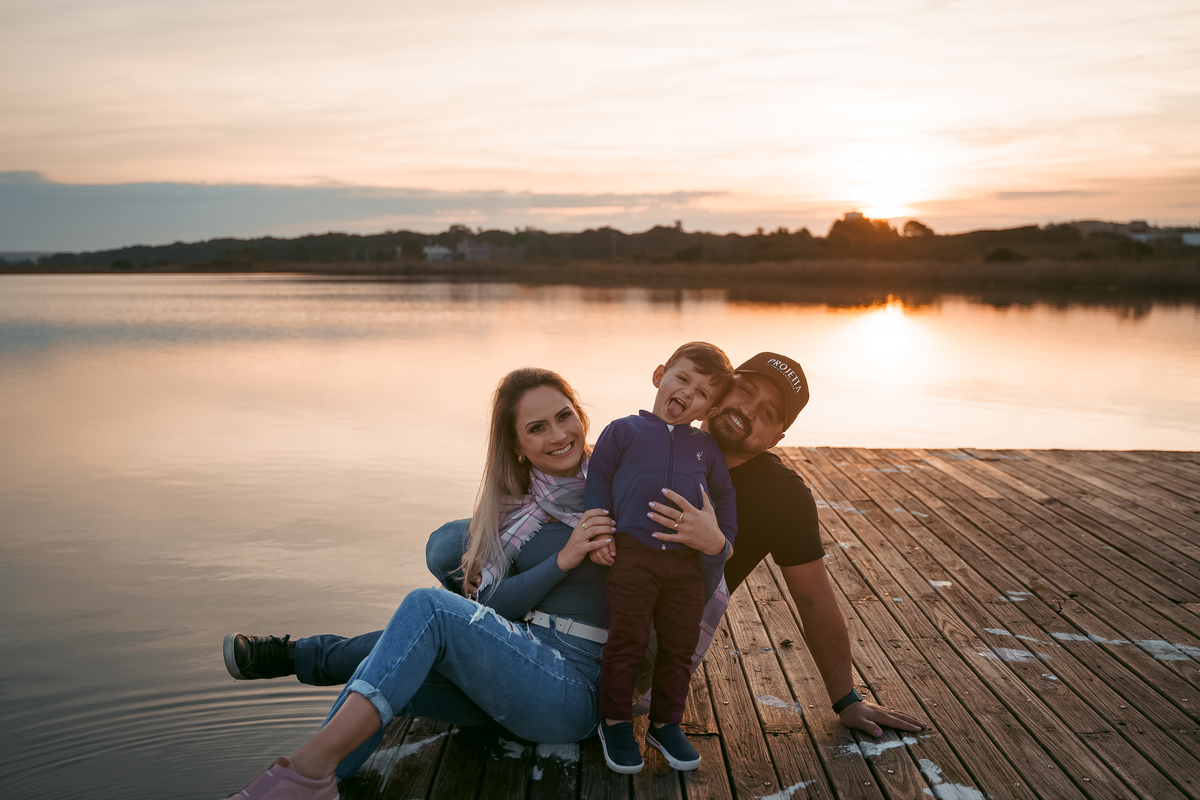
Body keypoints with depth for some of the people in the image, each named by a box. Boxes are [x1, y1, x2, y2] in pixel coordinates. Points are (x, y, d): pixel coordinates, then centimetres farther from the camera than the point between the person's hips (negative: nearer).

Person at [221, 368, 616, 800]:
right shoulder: (510, 506, 11)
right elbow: (493, 604, -1)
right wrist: (562, 560, -14)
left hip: (575, 689, -5)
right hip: (515, 665, 5)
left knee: (428, 606, -25)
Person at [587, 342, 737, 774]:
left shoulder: (706, 447, 15)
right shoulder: (624, 431, 4)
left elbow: (724, 499, 21)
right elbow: (597, 481, 4)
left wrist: (717, 552, 13)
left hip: (688, 563, 4)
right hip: (632, 555, -3)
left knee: (680, 645, 8)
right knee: (627, 640, 0)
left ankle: (666, 722, 26)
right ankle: (615, 722, 18)